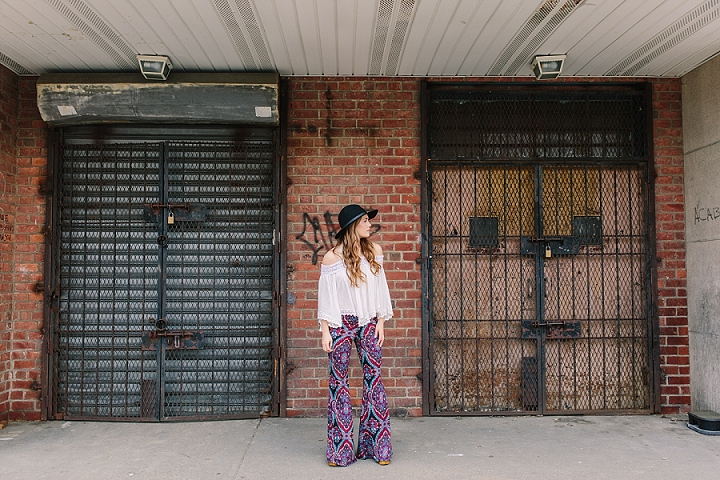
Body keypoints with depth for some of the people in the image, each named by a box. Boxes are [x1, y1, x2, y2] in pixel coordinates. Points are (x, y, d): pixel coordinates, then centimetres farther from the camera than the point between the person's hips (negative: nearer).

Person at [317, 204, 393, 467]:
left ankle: (376, 445, 12)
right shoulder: (332, 257, -5)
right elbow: (325, 297, -2)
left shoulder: (374, 251, 5)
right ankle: (340, 449, 14)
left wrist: (380, 321, 4)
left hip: (368, 323, 3)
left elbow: (380, 289, 9)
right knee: (338, 381, 3)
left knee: (373, 377, 1)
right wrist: (325, 331, -5)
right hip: (340, 324, -3)